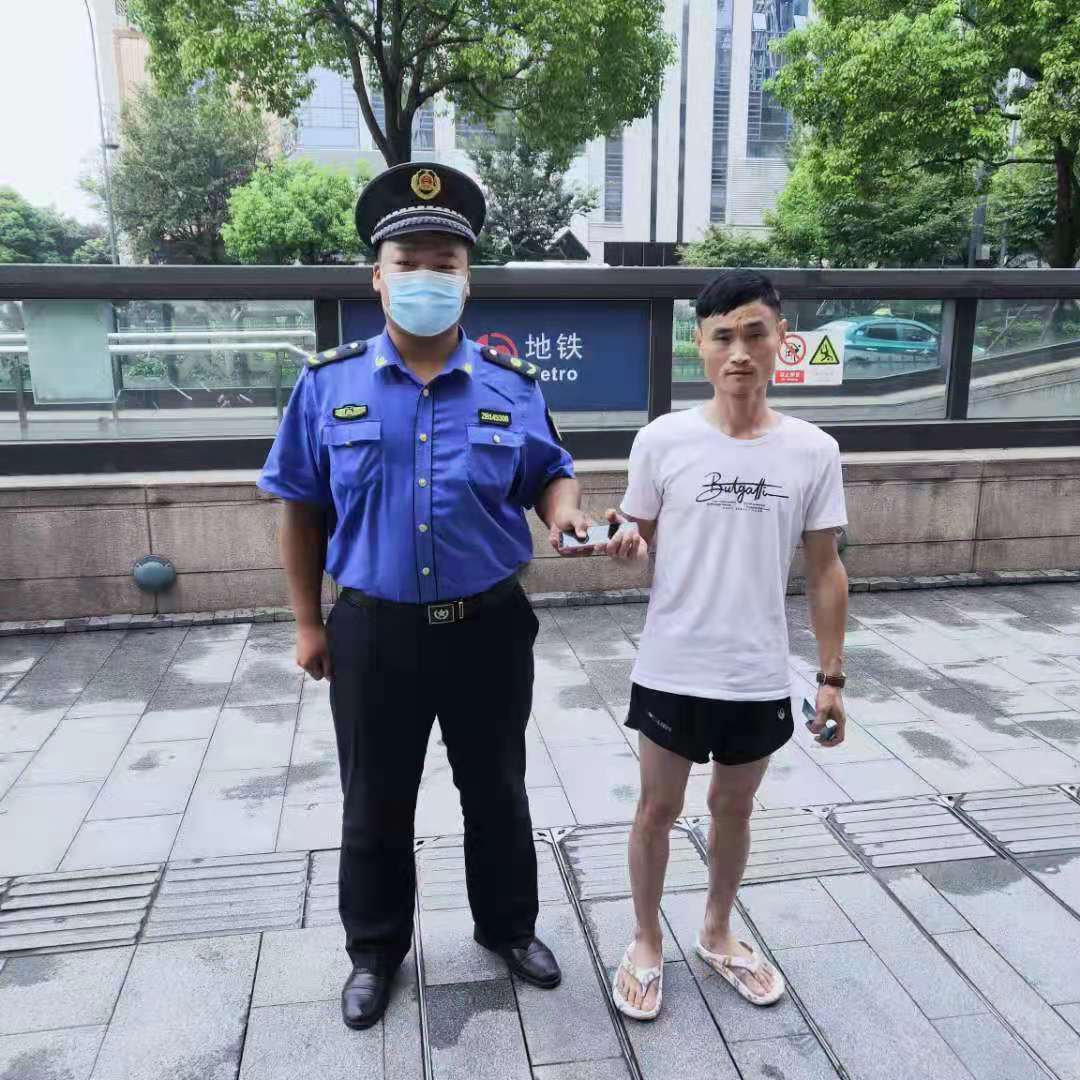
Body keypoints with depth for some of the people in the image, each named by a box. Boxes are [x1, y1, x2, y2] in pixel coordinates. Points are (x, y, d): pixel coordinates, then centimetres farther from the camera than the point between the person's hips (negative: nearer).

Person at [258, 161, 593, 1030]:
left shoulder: (514, 385, -3)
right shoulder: (328, 384, -3)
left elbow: (550, 476, 6)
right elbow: (303, 509, 2)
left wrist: (565, 511, -18)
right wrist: (308, 622, 3)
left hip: (489, 627, 1)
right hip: (373, 630, 0)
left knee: (497, 792, 18)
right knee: (376, 804, 16)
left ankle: (509, 927, 43)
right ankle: (375, 950, 40)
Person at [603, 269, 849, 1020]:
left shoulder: (814, 451, -6)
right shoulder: (662, 441, -10)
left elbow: (825, 570, 2)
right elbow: (639, 538, 2)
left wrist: (832, 676, 3)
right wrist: (621, 544, -22)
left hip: (760, 678, 2)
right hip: (671, 671, -1)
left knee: (734, 808, 20)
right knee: (658, 809, 14)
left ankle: (718, 934, 45)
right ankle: (647, 943, 38)